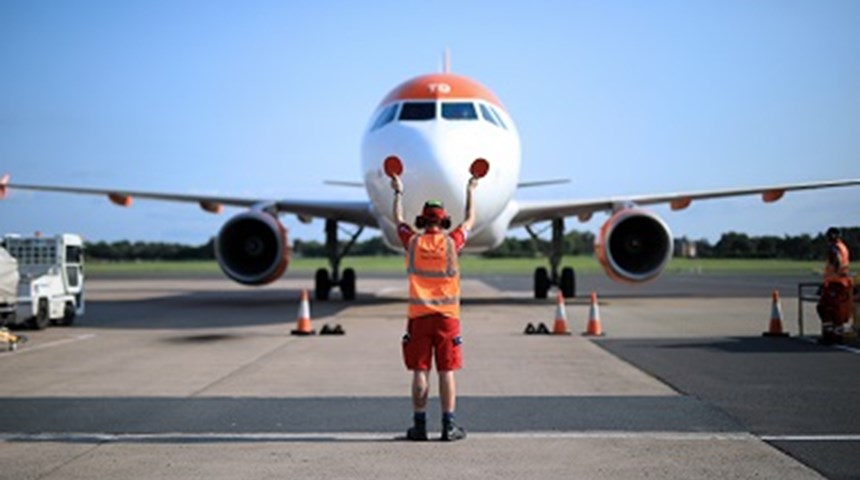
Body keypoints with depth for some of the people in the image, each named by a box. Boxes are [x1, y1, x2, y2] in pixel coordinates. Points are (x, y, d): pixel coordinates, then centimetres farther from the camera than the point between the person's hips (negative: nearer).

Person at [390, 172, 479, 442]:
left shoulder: (413, 242, 1)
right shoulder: (451, 242, -2)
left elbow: (398, 219, 21)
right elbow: (470, 221, 17)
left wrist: (398, 192, 34)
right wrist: (470, 193, 30)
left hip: (418, 316, 1)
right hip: (446, 316, -1)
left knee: (420, 372, 3)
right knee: (447, 371, 0)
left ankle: (420, 425, 5)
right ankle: (449, 426, 2)